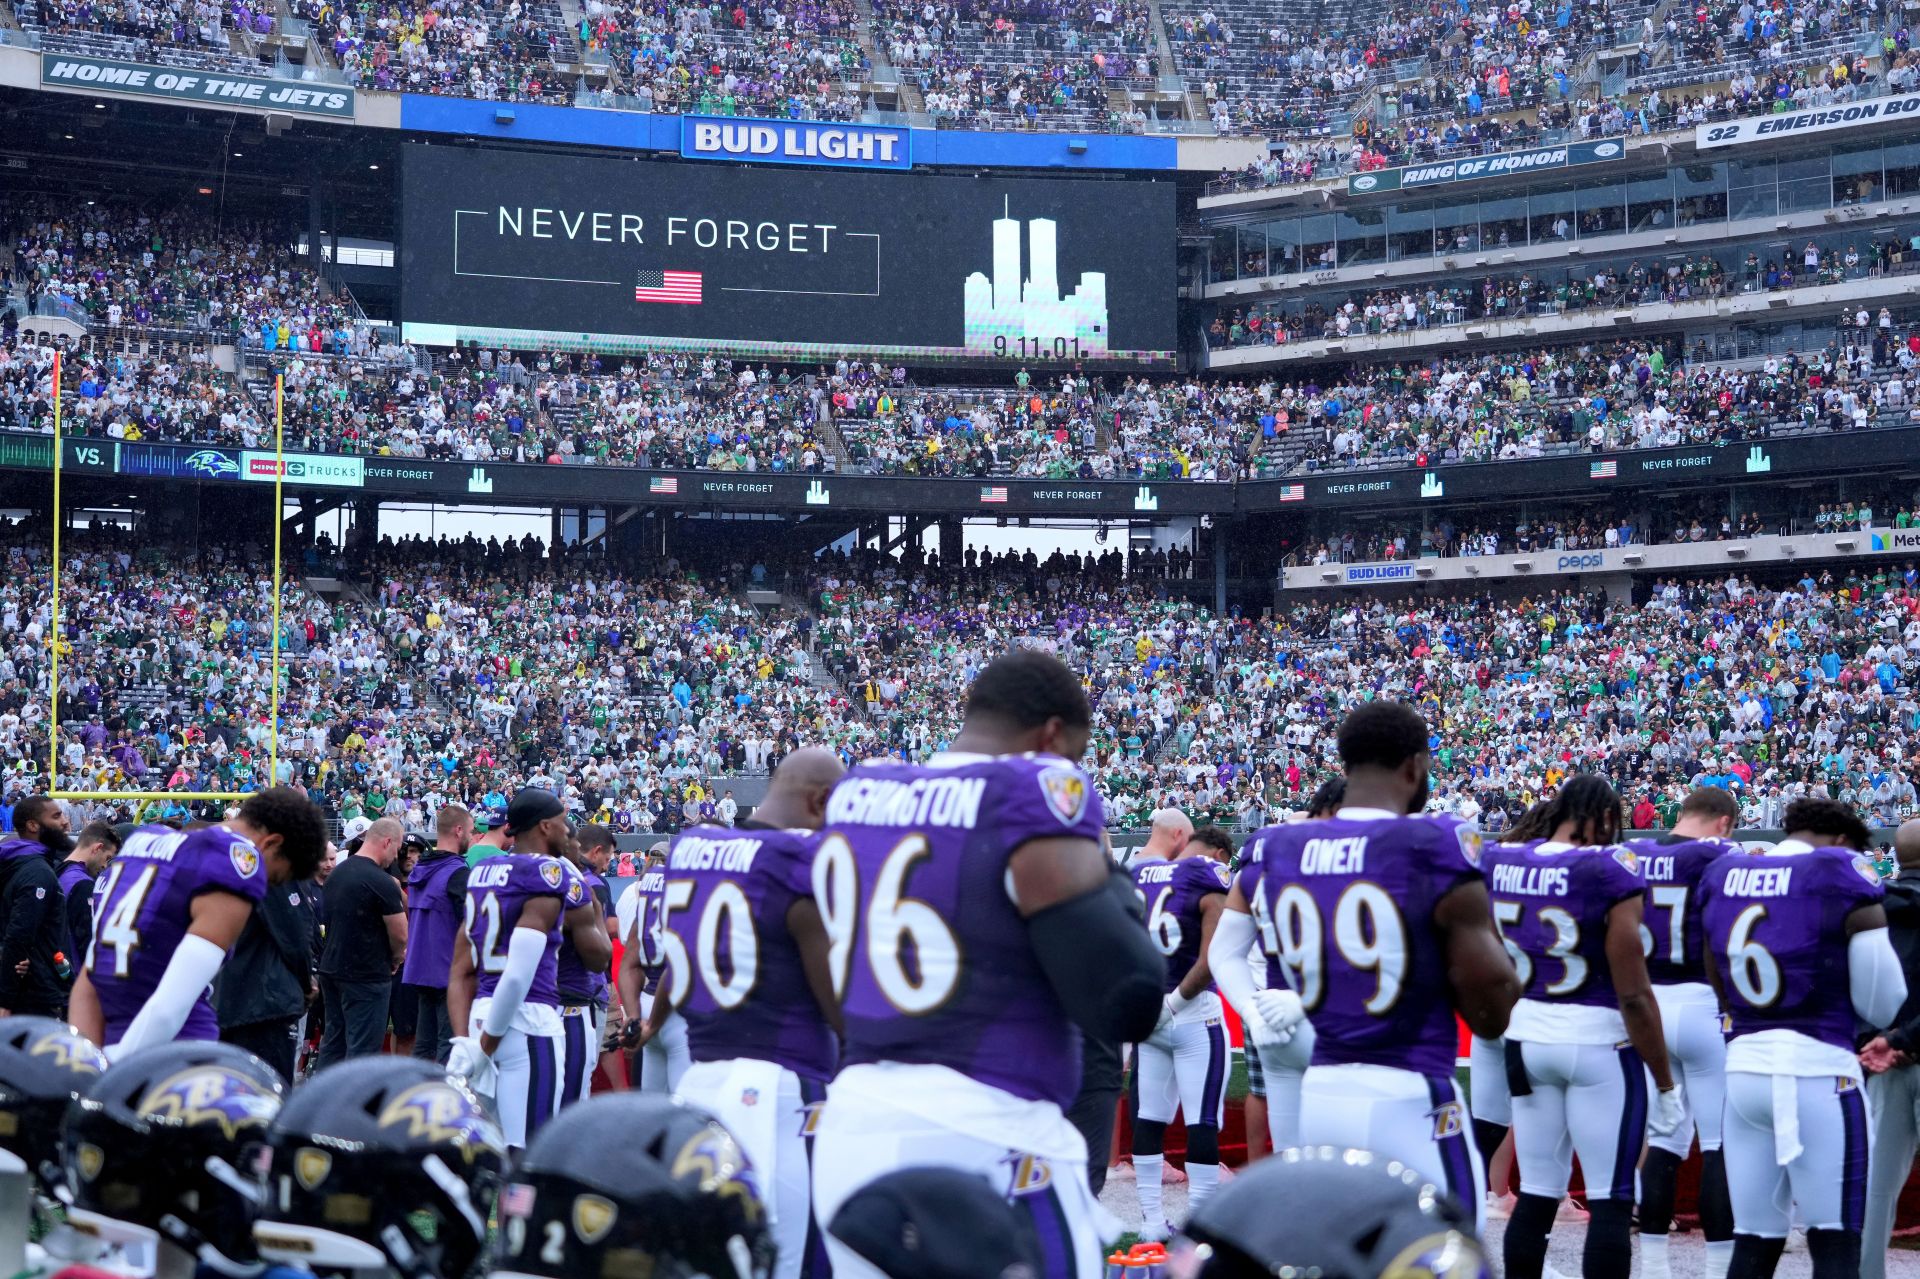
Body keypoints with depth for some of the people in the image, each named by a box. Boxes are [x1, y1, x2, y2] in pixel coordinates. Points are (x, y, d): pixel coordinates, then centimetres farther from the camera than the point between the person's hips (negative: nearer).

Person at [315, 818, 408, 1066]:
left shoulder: (337, 873, 9)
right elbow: (400, 935, -14)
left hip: (331, 968, 8)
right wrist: (395, 958, 9)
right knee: (362, 1048, -4)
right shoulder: (381, 882, -17)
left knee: (333, 1042, 15)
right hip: (367, 976, -8)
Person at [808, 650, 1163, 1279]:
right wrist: (1111, 887, 5)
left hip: (850, 1132, 7)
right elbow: (1127, 1004, -12)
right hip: (984, 1140, -7)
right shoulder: (1033, 801, -11)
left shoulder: (857, 795, 11)